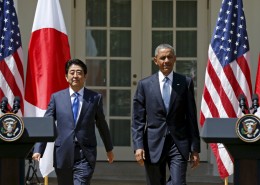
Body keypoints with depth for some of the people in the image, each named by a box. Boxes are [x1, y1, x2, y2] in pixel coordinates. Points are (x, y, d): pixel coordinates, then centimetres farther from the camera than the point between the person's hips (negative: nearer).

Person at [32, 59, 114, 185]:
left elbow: (102, 124, 15)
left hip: (85, 156, -2)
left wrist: (109, 149, 25)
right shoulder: (56, 97, 5)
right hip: (63, 155, 2)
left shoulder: (95, 98, 5)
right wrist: (38, 150, -9)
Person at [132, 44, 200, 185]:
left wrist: (195, 148, 2)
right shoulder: (144, 85, 5)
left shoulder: (185, 83, 5)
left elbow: (191, 118, 5)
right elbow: (138, 120, 3)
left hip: (179, 144, -1)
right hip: (154, 145, 1)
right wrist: (138, 146, -8)